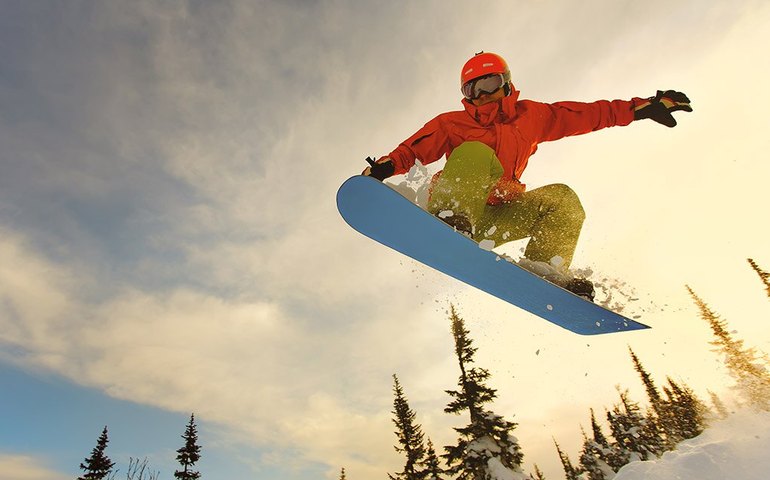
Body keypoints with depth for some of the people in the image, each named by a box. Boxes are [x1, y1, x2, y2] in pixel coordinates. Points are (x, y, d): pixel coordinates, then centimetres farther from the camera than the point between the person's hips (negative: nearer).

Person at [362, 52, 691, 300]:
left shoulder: (530, 116, 18)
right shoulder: (452, 123, 10)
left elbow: (587, 115, 18)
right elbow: (412, 150, 0)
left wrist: (642, 107, 14)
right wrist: (382, 168, -19)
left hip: (494, 219, 4)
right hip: (453, 209, -3)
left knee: (563, 199, -11)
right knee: (474, 152, -25)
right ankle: (451, 222, -50)